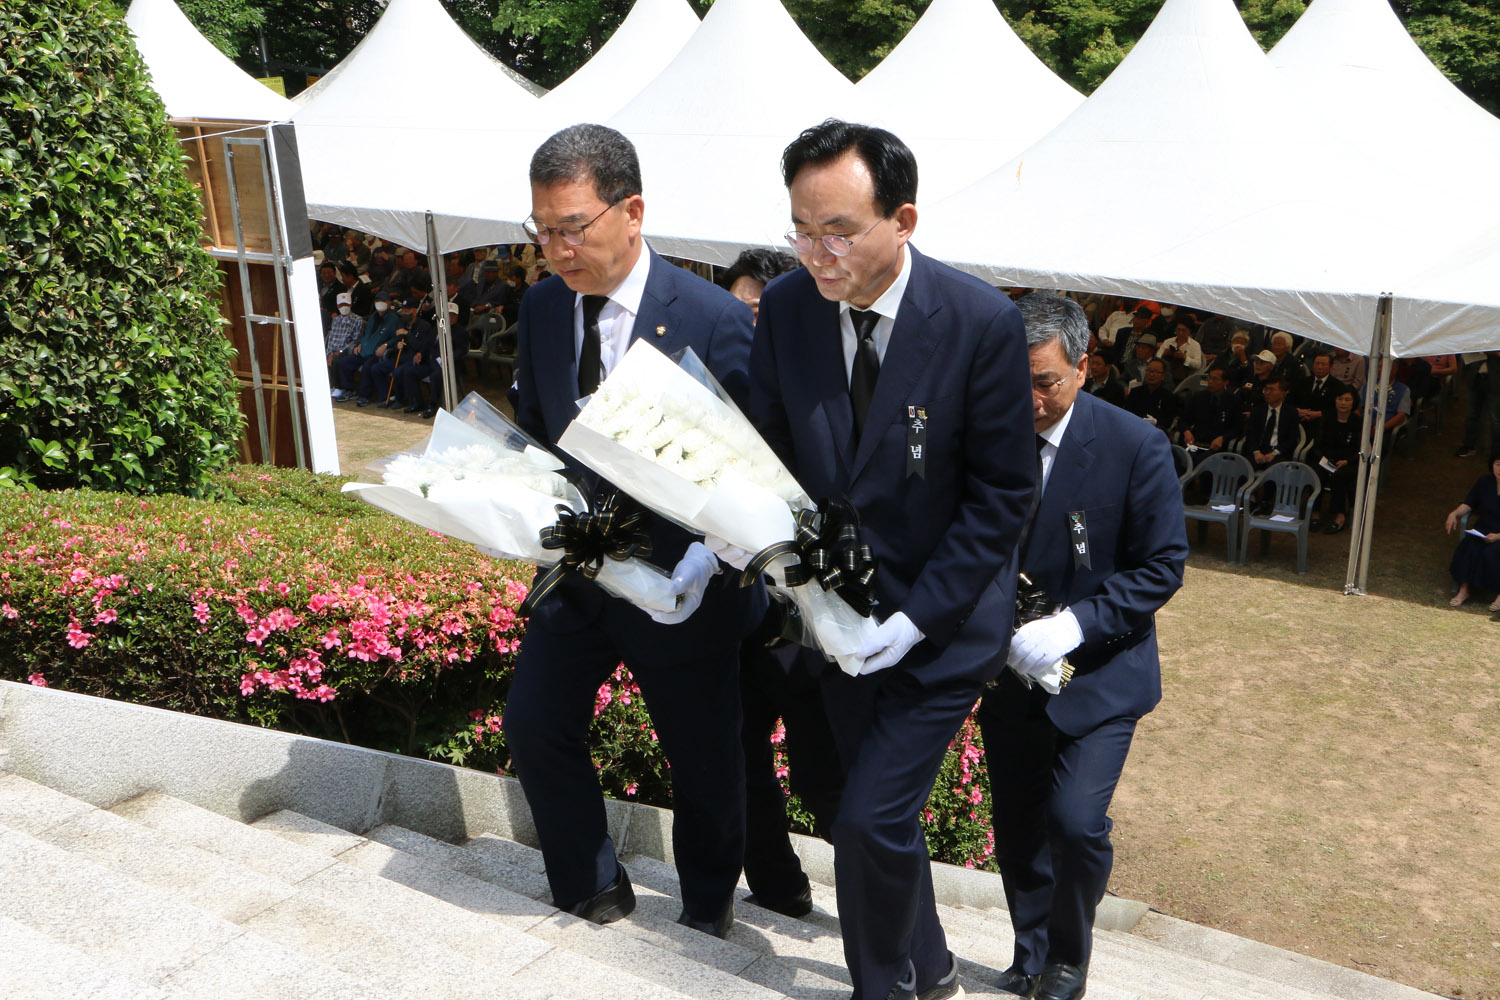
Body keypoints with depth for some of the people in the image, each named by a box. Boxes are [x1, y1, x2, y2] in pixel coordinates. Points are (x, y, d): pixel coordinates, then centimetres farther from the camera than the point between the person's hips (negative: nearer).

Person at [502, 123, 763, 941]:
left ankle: (707, 911, 40)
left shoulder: (714, 319, -19)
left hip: (674, 586, -4)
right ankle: (593, 890, 32)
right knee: (533, 724, 6)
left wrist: (704, 560, -30)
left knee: (702, 762, 12)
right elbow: (530, 434, 10)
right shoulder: (541, 307, -1)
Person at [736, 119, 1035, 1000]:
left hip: (942, 621, -5)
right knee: (884, 815, 20)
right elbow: (772, 446, 4)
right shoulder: (786, 306, -7)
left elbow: (1001, 492, -14)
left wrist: (920, 615, -19)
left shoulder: (982, 322, -19)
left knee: (872, 820, -8)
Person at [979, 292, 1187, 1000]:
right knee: (1018, 830, 13)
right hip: (1009, 669, 3)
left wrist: (1075, 623, -22)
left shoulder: (1134, 447, -13)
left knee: (1075, 821, -15)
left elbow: (1163, 565, -10)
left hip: (1099, 671, -3)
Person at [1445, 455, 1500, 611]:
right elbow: (1469, 504, 12)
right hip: (1483, 529, 4)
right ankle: (1463, 589, -23)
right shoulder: (1485, 481, 2)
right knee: (1469, 546, -27)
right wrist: (1455, 513, -8)